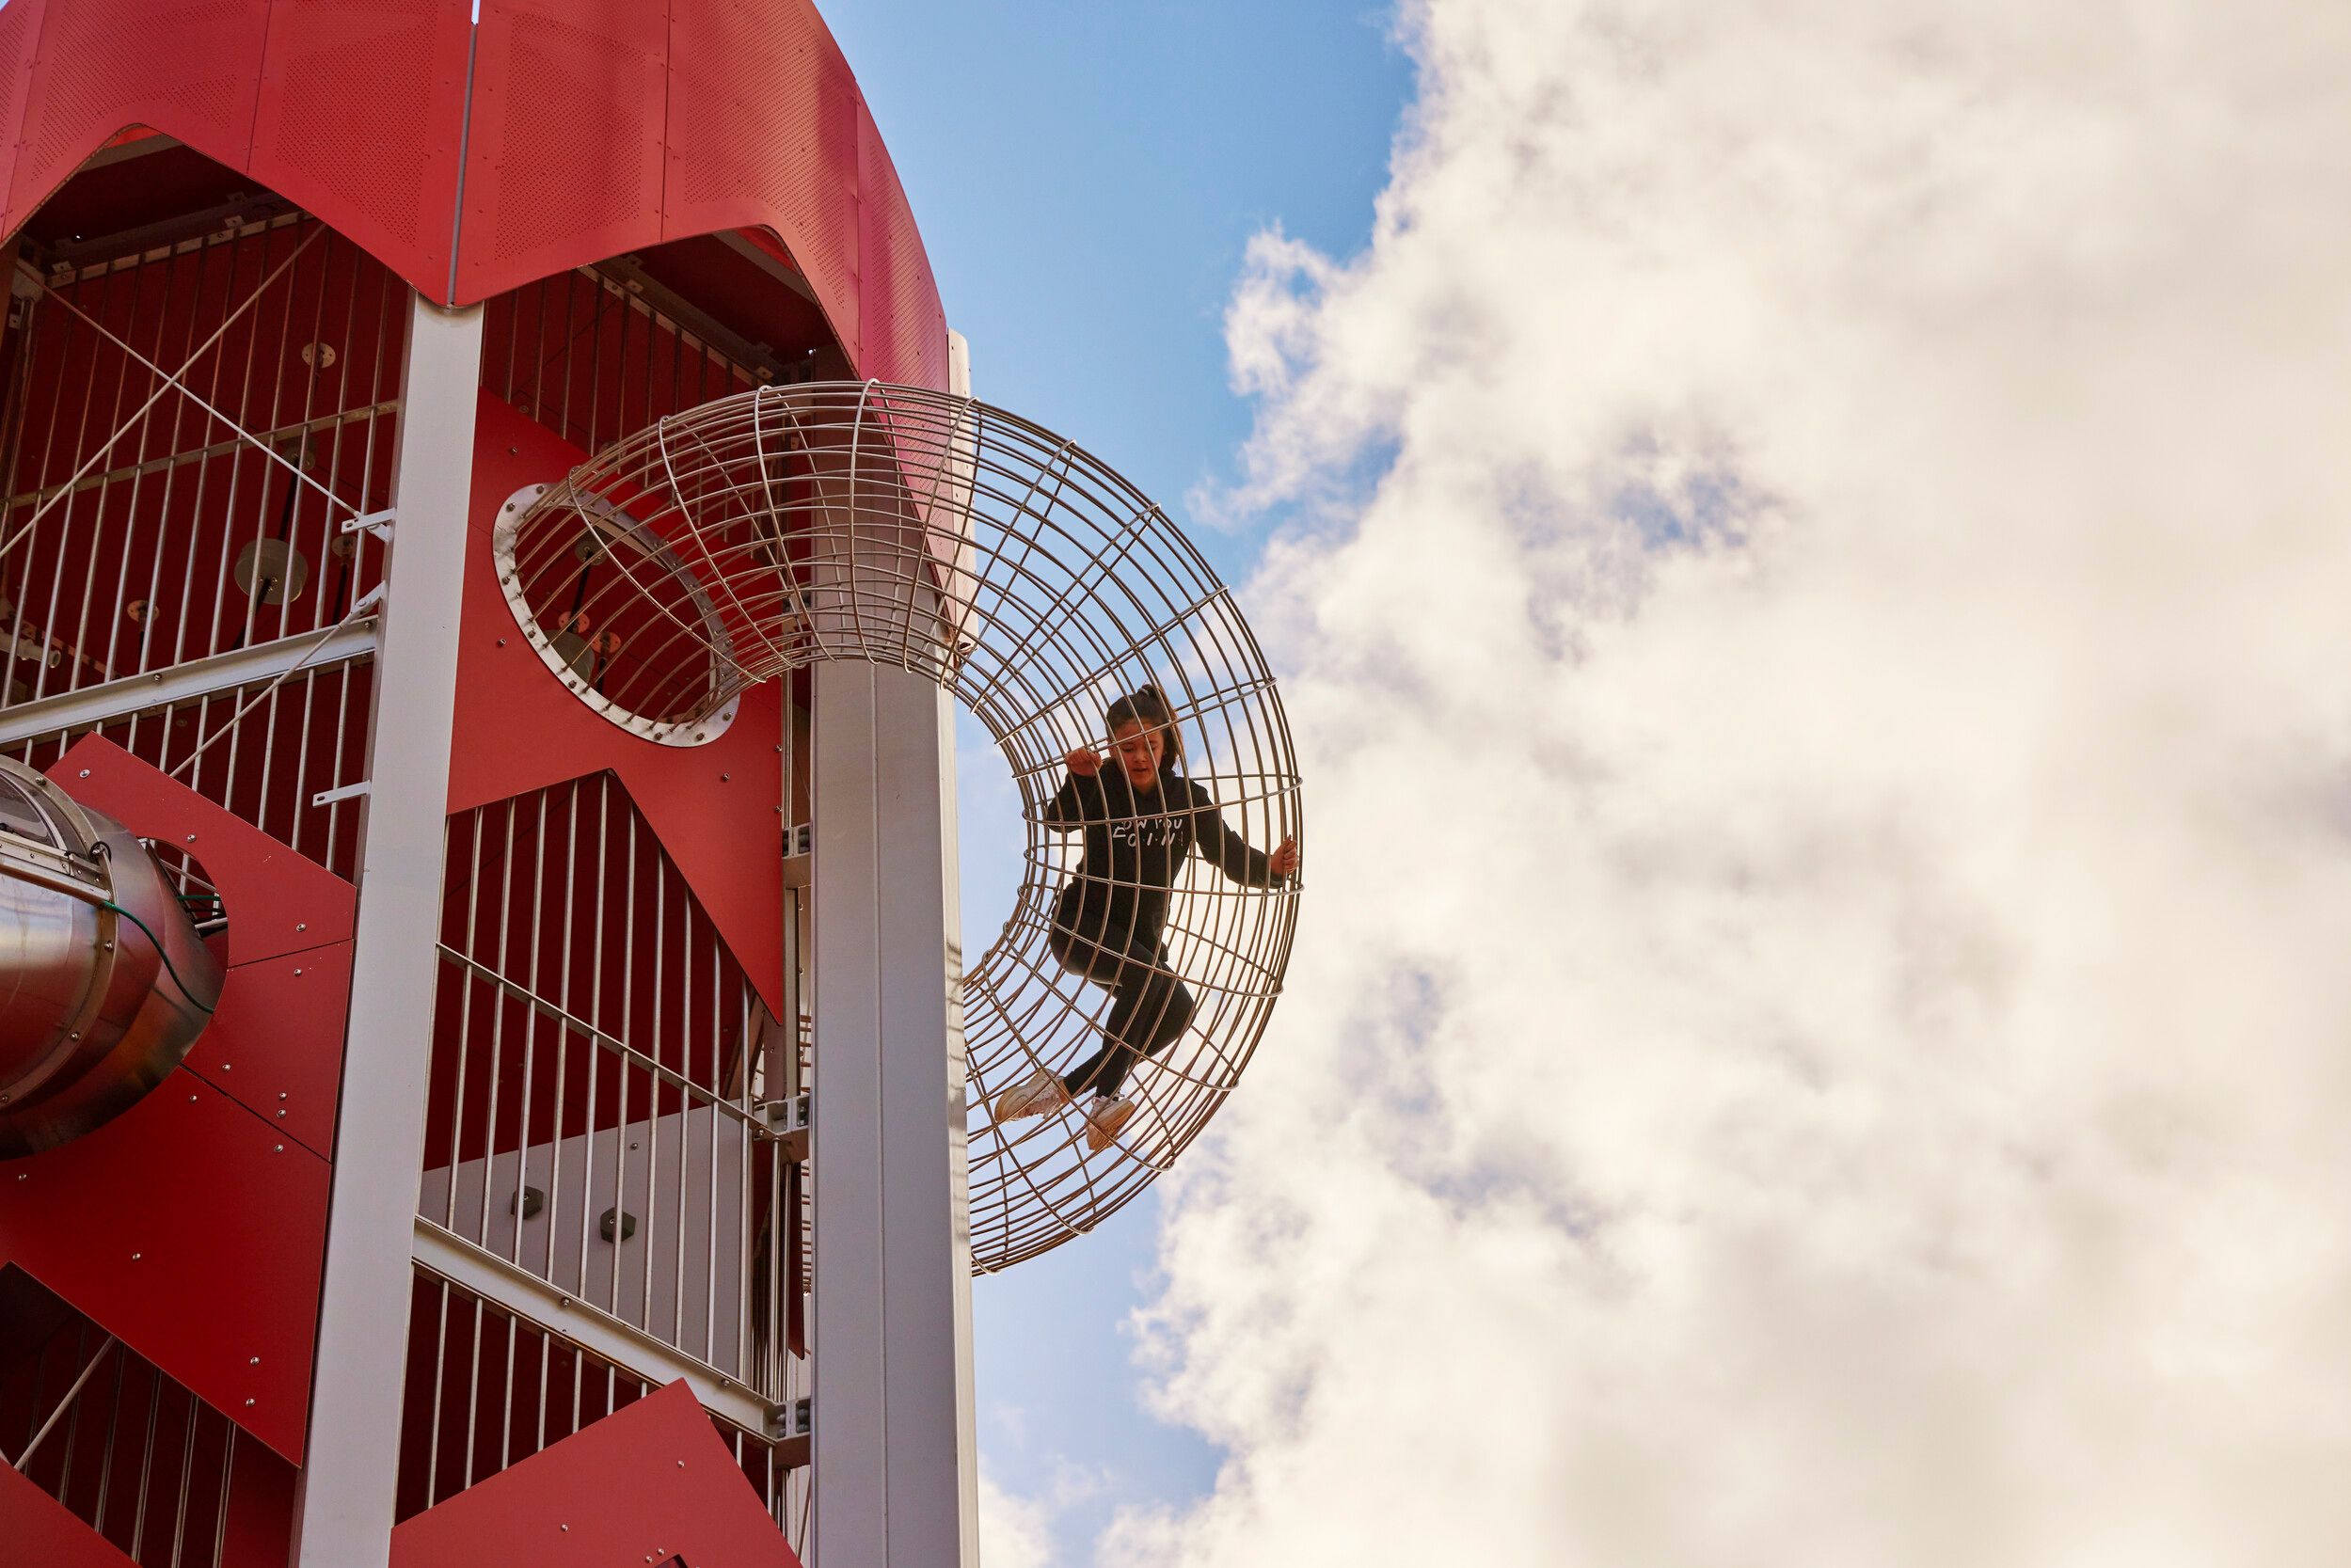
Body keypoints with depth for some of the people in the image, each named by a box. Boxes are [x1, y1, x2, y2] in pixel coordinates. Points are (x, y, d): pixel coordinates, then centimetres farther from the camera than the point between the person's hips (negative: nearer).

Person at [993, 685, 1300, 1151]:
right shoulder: (1102, 788, -5)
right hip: (1081, 924, -4)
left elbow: (1232, 856, -9)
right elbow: (1059, 821, -25)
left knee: (1176, 1009, -22)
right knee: (1146, 977, -31)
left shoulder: (1187, 799, 2)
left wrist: (1272, 866, -30)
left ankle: (1065, 1086, -17)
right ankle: (1106, 1099, -24)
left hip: (1140, 934, 4)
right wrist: (1078, 777, -44)